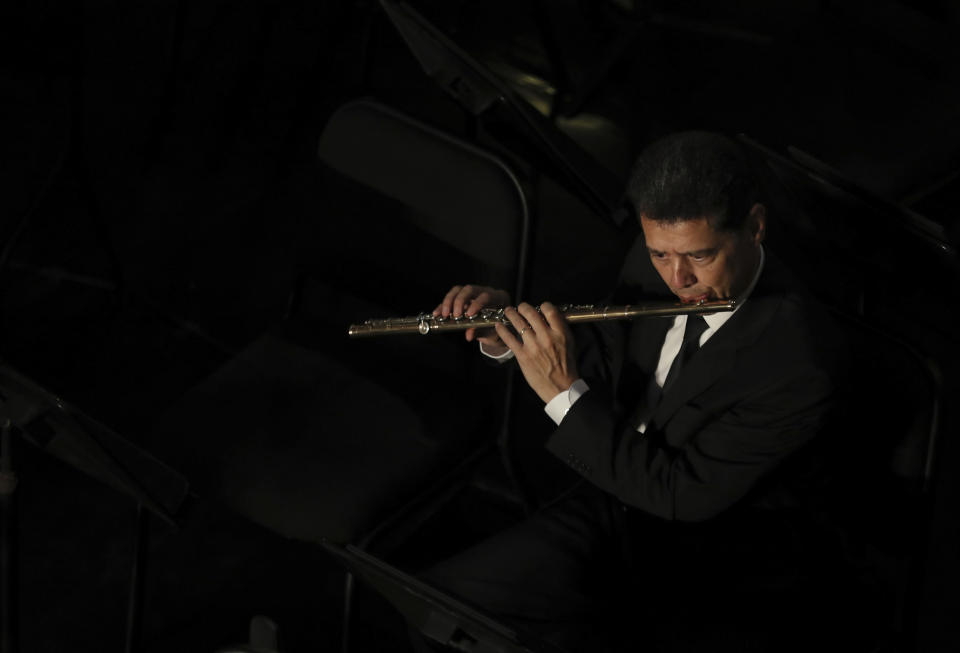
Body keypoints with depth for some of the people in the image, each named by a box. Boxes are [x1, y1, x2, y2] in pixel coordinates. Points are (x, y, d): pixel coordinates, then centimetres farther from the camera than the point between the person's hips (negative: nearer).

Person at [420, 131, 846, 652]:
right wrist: (507, 340, -7)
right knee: (447, 590, -6)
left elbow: (685, 495, -26)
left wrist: (566, 394, -27)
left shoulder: (800, 359, -28)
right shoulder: (663, 271, -7)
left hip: (710, 567, -7)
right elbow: (607, 359, 11)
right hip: (621, 495, 7)